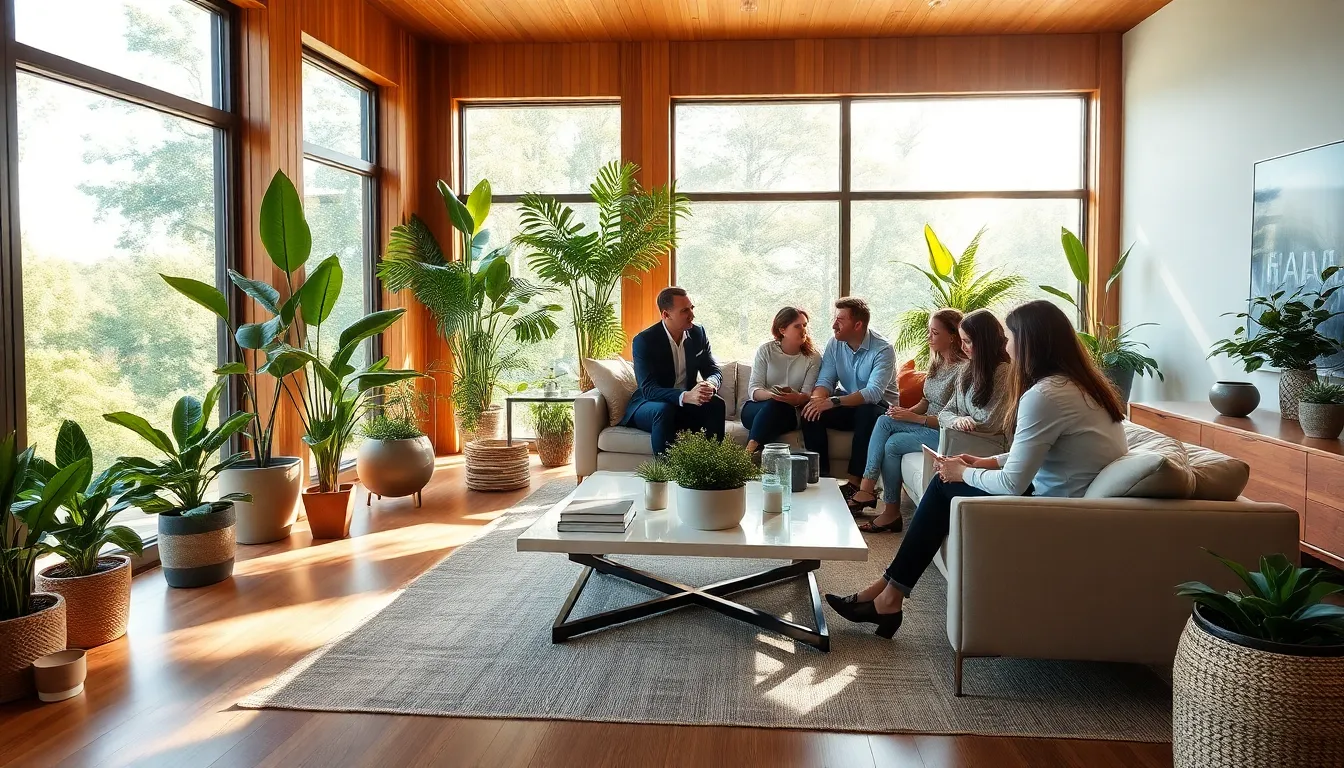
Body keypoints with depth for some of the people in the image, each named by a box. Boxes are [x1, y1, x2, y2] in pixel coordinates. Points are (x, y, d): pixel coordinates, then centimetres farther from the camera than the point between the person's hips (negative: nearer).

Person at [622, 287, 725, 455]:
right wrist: (686, 396, -43)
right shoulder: (644, 341, -17)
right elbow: (648, 389, -26)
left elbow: (714, 371, 3)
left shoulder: (698, 334, 0)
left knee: (716, 403, -23)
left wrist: (710, 384, -25)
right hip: (650, 405, -4)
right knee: (664, 410, -37)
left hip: (685, 405, 5)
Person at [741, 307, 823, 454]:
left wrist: (798, 398, -32)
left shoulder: (813, 358, 4)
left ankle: (750, 451, -43)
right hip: (757, 408, 0)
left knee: (779, 407, -35)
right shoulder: (765, 350, 2)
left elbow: (808, 394, -6)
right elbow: (753, 389, -6)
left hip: (789, 412, 0)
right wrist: (770, 395, -30)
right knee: (775, 403, -35)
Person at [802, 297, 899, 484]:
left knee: (866, 412, -38)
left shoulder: (883, 350, -20)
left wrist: (833, 402, -43)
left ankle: (854, 482, -31)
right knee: (811, 412, -21)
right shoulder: (835, 344, -1)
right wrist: (817, 398, -32)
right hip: (847, 405, 5)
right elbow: (825, 380, -6)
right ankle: (821, 474, -16)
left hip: (880, 407, -5)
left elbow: (874, 393, -32)